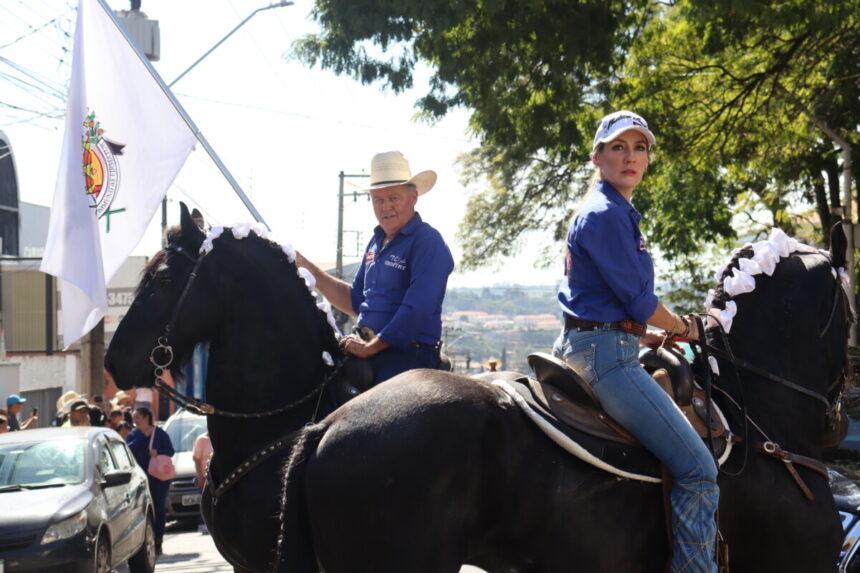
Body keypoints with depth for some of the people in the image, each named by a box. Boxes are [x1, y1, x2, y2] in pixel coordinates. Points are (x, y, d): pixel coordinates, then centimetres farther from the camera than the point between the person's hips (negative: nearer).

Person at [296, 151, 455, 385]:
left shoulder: (427, 242, -10)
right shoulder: (376, 243, 18)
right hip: (368, 355, 8)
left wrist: (369, 348, -16)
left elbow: (417, 310, -19)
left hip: (407, 358, -8)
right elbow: (357, 302, 24)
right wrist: (307, 268, 17)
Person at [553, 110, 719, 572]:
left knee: (694, 464, 23)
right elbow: (639, 301, -14)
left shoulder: (612, 212, 18)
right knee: (697, 467, -14)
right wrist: (682, 326, 3)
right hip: (605, 354, -11)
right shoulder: (607, 214, -14)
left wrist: (650, 335, 16)